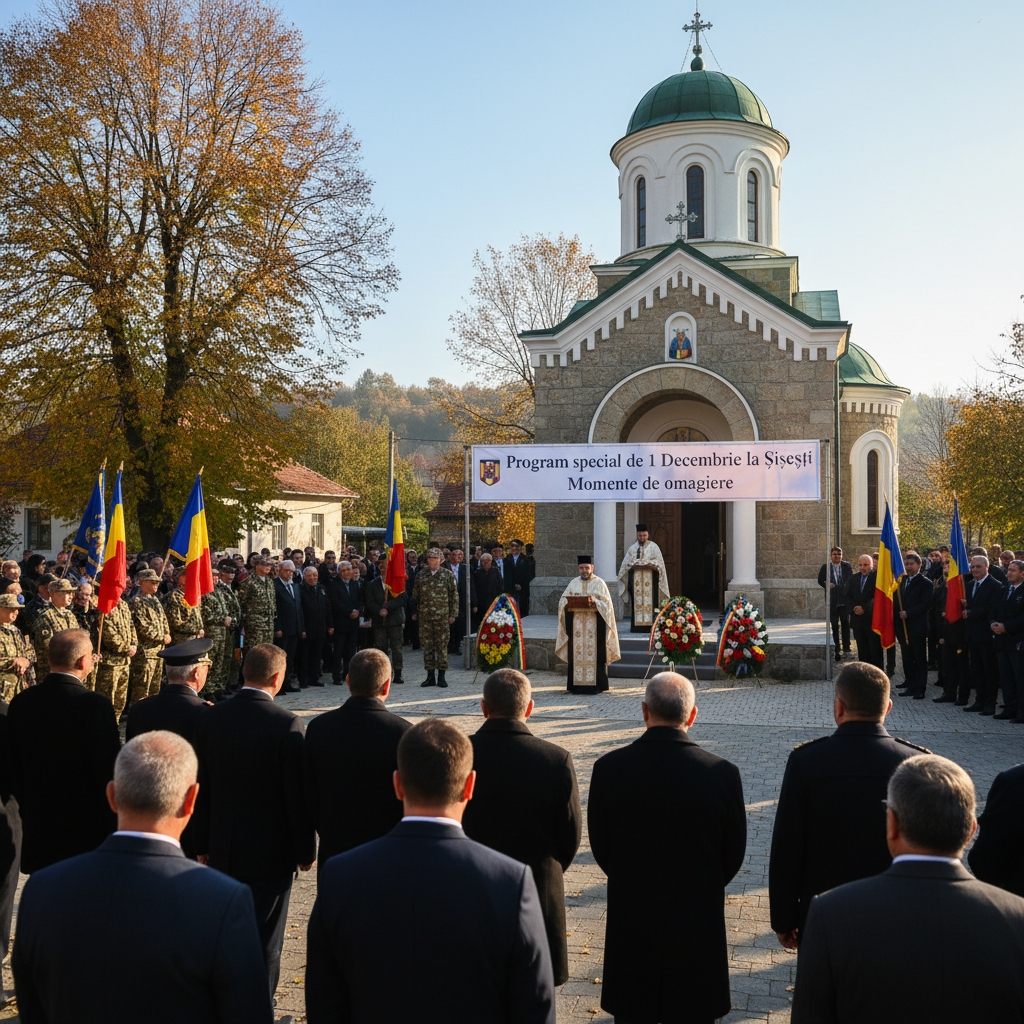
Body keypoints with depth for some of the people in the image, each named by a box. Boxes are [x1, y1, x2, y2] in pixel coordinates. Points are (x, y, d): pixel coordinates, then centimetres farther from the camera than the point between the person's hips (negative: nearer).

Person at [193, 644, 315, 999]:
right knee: (265, 943, 8)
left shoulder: (210, 717, -4)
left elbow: (201, 788, 4)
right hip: (271, 851, -5)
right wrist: (306, 851, -1)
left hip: (223, 851, 5)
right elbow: (298, 796, -14)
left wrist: (203, 844, 14)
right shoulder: (288, 725, -18)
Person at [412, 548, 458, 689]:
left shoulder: (448, 574, 3)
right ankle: (430, 676, 10)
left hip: (442, 616, -2)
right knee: (427, 645, 3)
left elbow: (454, 595, 4)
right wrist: (414, 613, 9)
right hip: (425, 617, 2)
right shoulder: (420, 576, 8)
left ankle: (441, 676, 5)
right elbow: (415, 596, 13)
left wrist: (453, 614, -1)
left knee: (442, 645, -1)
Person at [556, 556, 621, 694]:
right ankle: (576, 684, 2)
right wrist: (570, 602, -12)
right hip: (576, 622, 3)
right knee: (576, 651, -1)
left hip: (594, 622, -3)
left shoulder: (599, 583, 4)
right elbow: (562, 600, 10)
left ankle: (595, 684, -3)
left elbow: (606, 603, -3)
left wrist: (594, 602, -20)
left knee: (594, 651, -6)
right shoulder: (574, 583, 14)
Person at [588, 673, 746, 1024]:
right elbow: (734, 854, -2)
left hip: (630, 919, 1)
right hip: (698, 922, 0)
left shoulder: (609, 768, -12)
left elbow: (600, 848, -2)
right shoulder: (723, 773, -13)